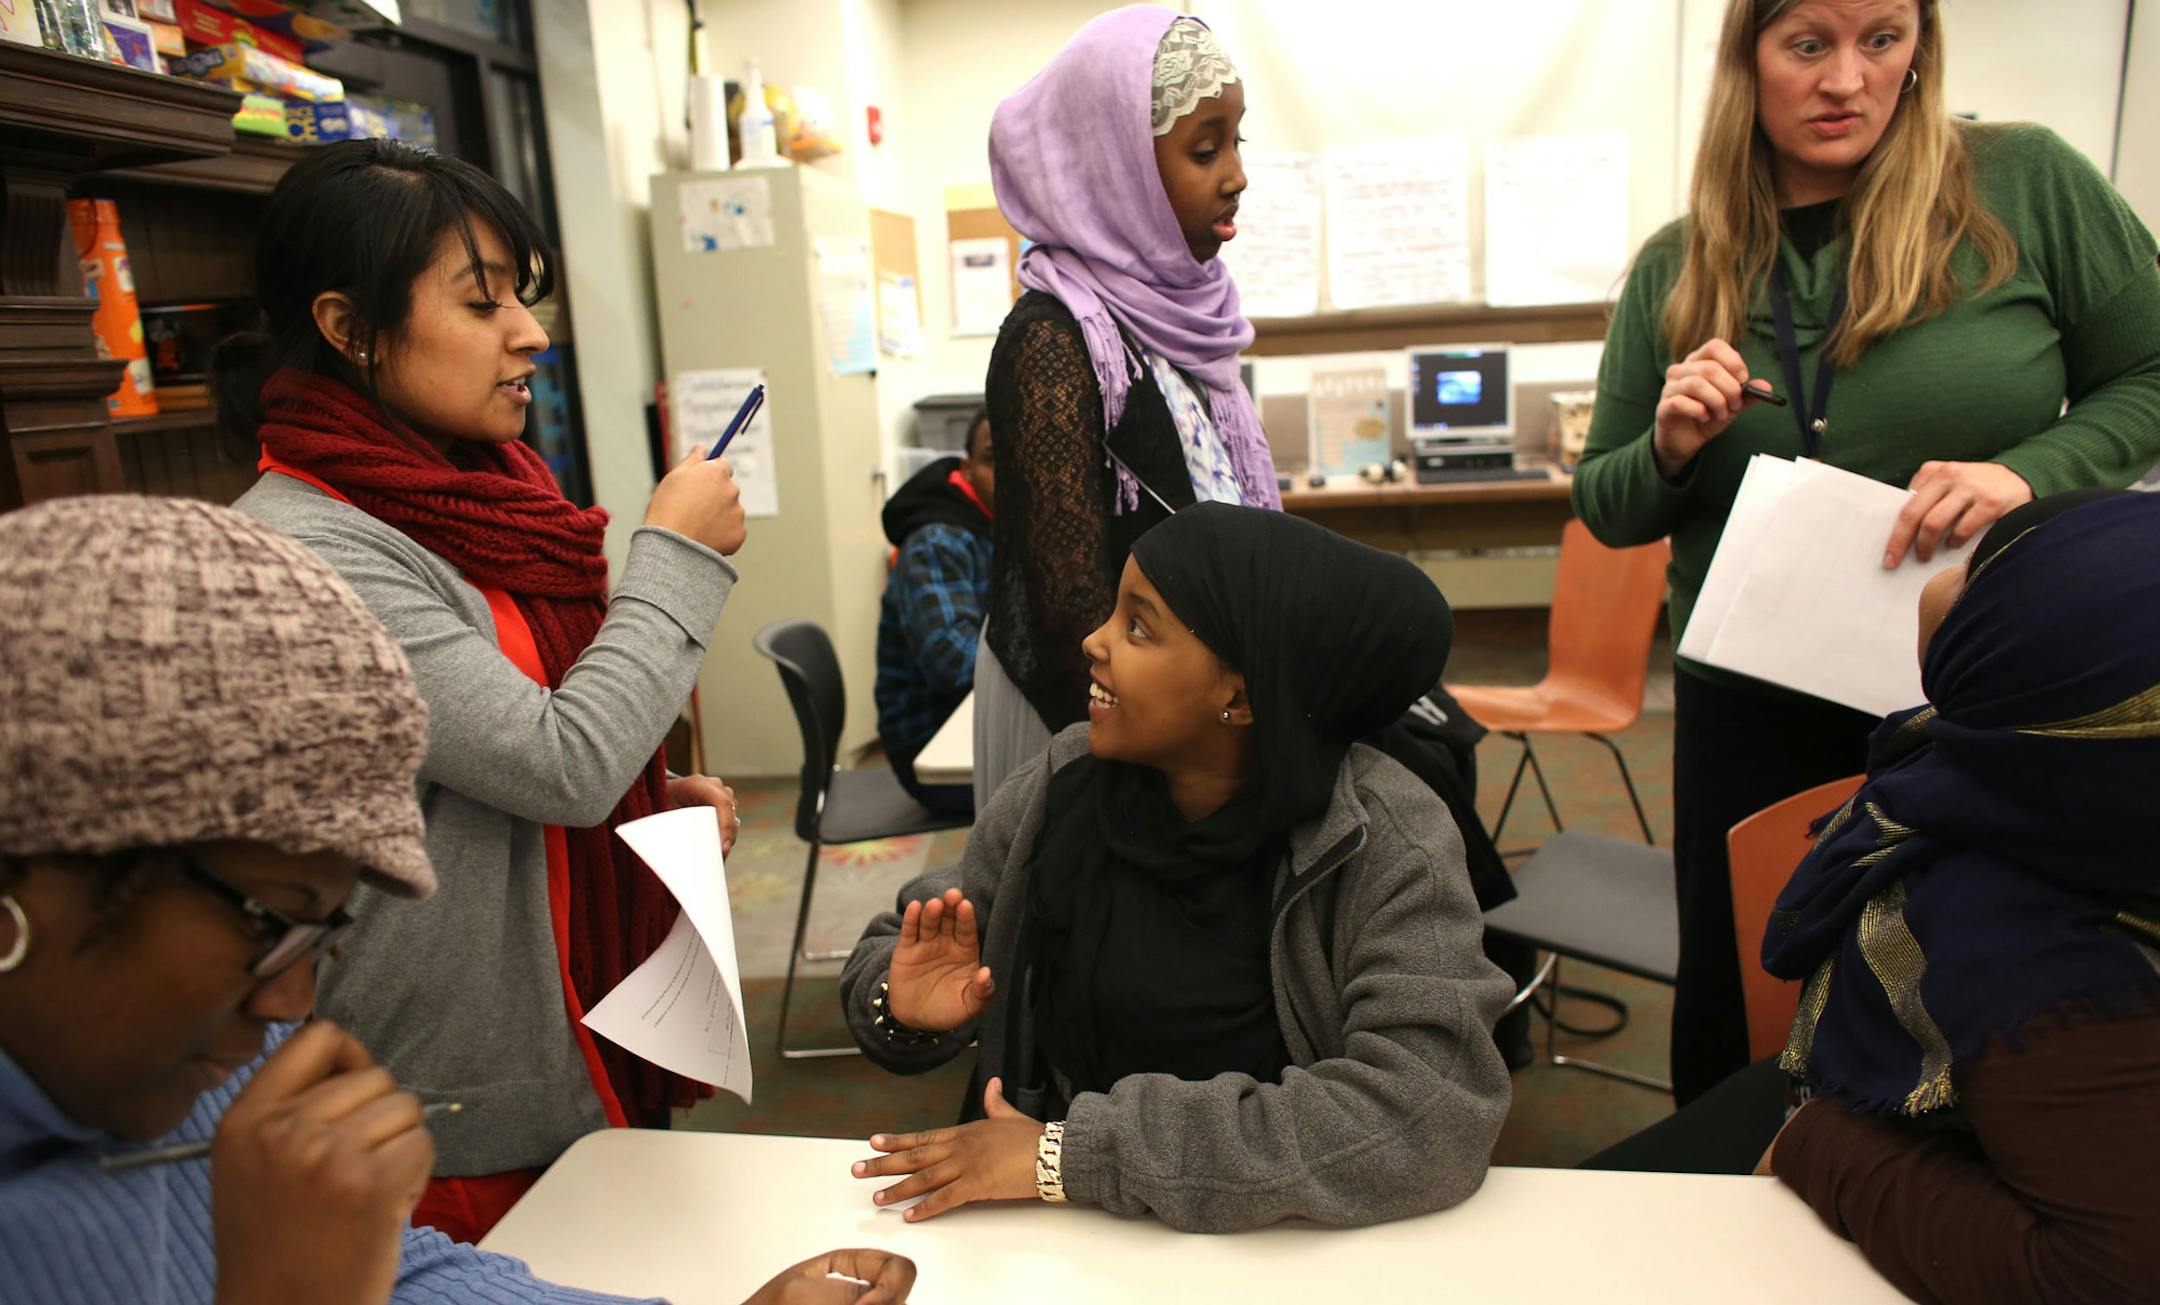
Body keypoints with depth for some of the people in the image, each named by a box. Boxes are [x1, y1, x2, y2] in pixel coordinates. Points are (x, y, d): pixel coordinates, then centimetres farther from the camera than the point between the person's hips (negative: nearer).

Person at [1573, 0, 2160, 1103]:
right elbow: (1603, 510, 5)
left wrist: (2029, 473, -16)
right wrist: (1670, 450, -16)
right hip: (1752, 712, 1)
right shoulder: (1675, 269, 1)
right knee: (1732, 1011, 14)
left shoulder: (2028, 184, -4)